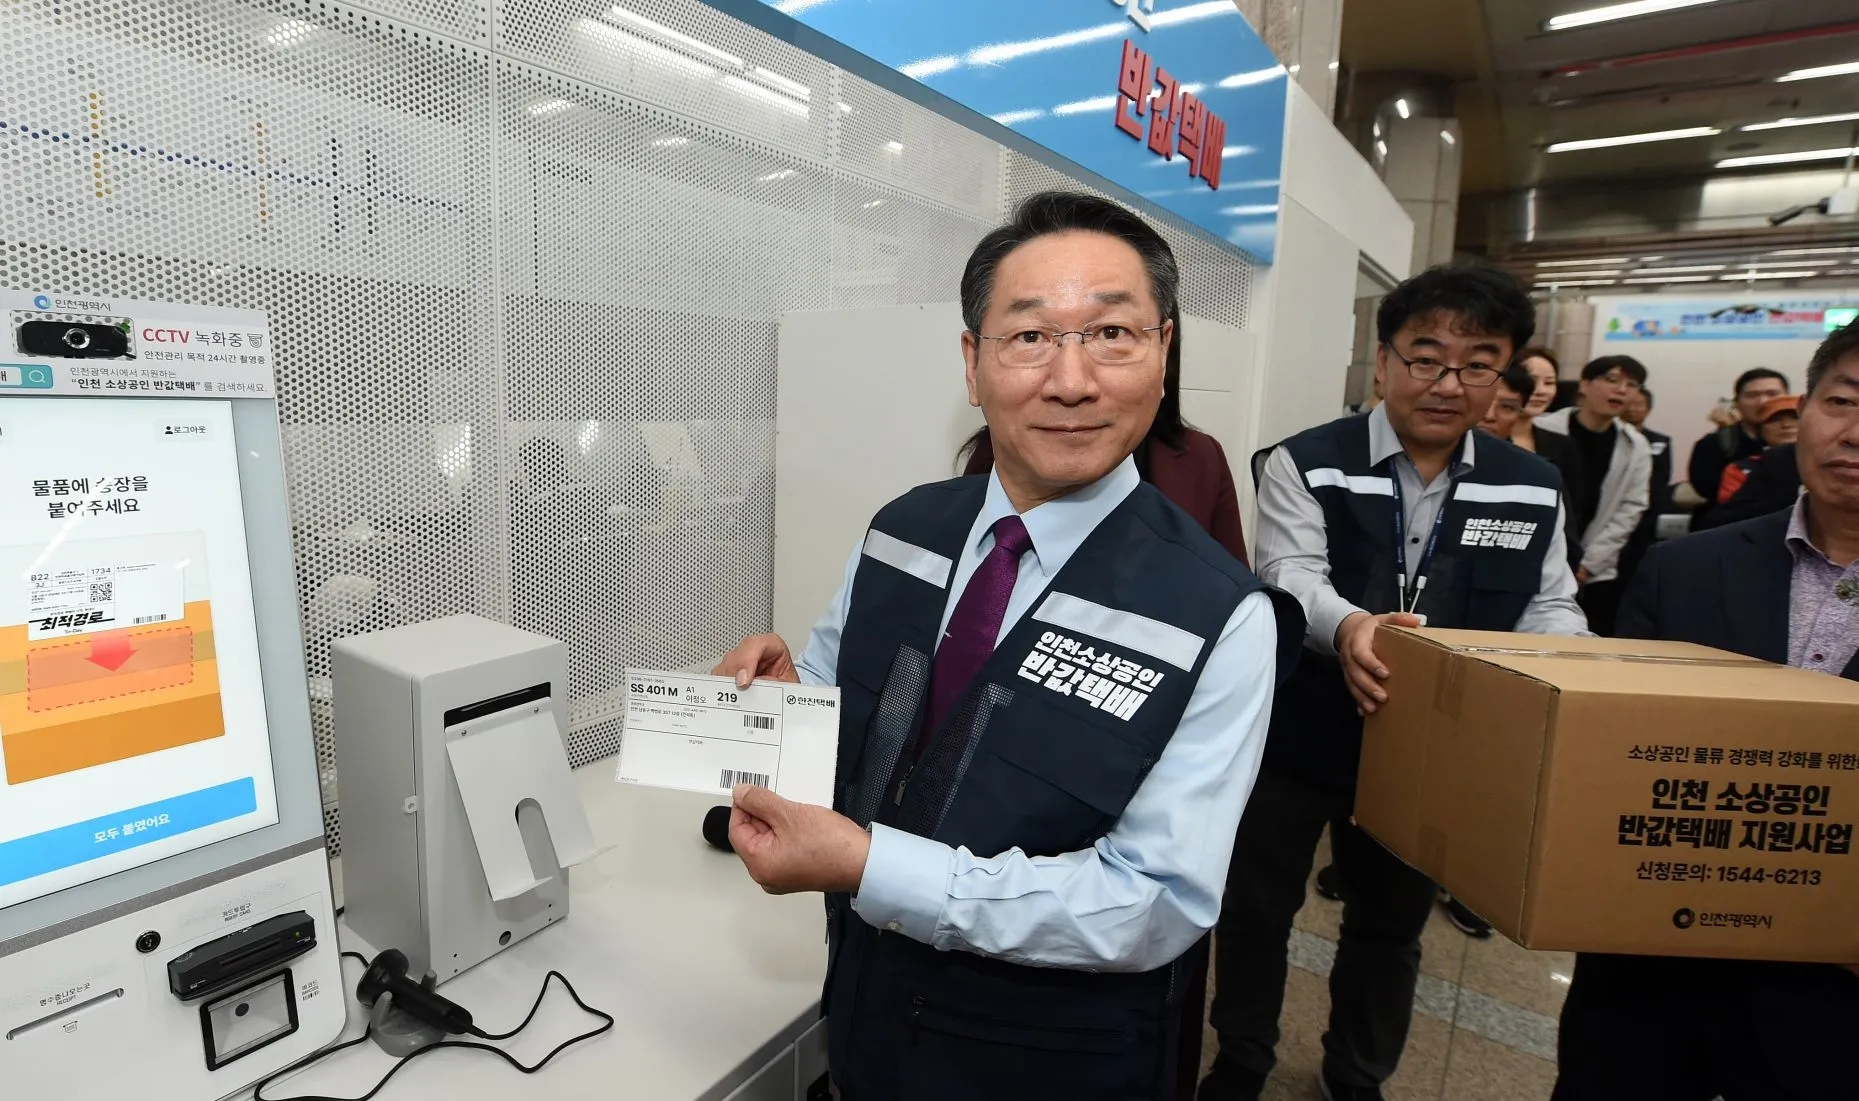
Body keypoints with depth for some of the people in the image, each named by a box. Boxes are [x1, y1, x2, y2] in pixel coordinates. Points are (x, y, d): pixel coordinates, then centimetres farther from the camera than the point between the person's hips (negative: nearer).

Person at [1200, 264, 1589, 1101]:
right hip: (1296, 738, -3)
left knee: (1391, 924, 21)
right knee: (1257, 906, 14)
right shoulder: (1306, 464, -12)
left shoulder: (1531, 489, 0)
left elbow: (1551, 607, 3)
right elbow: (1289, 575, -23)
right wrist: (1347, 626, -44)